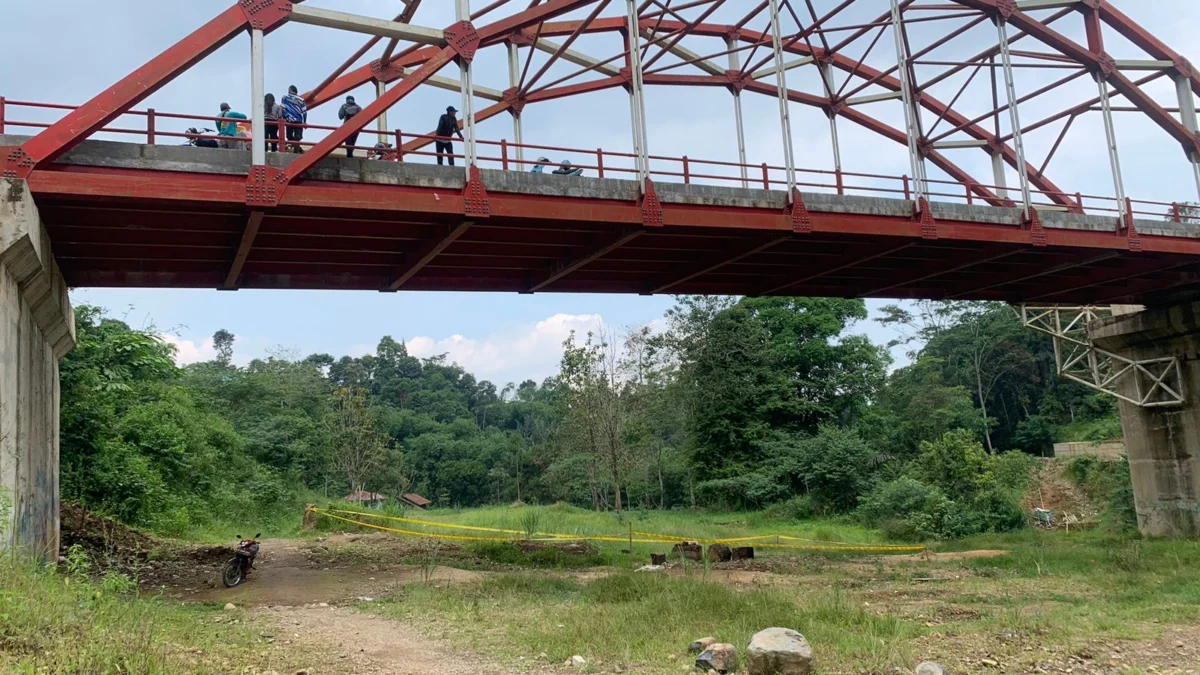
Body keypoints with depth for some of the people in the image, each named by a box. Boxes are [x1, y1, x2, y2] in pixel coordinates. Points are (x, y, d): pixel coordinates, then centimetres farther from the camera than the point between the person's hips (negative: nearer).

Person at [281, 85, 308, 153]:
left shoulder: (285, 98, 5)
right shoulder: (301, 99, 9)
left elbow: (283, 108, -1)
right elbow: (304, 111, 8)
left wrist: (284, 118, 6)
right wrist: (305, 121, 15)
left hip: (289, 121, -2)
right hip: (299, 121, 2)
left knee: (290, 137, 10)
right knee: (297, 138, 0)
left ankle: (300, 150, 5)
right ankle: (296, 150, -8)